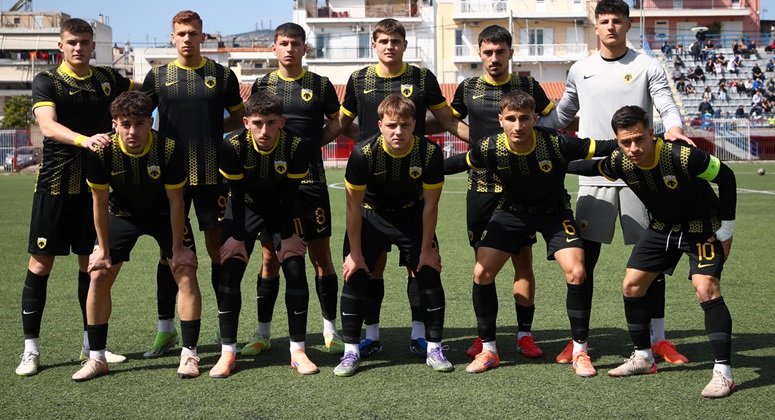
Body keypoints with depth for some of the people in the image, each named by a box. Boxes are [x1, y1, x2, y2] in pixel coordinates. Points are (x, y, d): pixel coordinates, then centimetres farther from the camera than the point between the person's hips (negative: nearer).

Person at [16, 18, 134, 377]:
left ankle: (90, 344, 20)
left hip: (95, 185, 4)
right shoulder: (47, 82, -3)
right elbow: (48, 126, -22)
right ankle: (31, 349, 6)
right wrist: (84, 139, -39)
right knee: (40, 264, -2)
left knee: (92, 262, 9)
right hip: (55, 184, -4)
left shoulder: (107, 79, 9)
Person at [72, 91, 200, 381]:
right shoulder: (102, 153, -28)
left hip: (164, 215, -1)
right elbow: (100, 202, -15)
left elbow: (175, 200, -19)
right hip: (122, 214, 1)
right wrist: (103, 249, -10)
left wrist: (177, 247, -15)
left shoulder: (169, 150, -31)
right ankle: (97, 358, 5)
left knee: (186, 273, -13)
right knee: (99, 276, -6)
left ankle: (189, 354, -2)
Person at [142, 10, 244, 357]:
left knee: (217, 247, 3)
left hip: (212, 175, -1)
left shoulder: (221, 75, 4)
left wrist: (213, 129, -3)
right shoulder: (158, 76, 7)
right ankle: (165, 329, 14)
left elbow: (240, 118, 12)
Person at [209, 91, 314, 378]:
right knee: (229, 271, -11)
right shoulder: (233, 146, -27)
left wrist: (287, 236, -15)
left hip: (282, 209, 0)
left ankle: (298, 351, 1)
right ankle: (227, 352, -2)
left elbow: (291, 193, -16)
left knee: (295, 271, -10)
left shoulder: (297, 146, -26)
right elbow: (237, 193, -17)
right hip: (245, 207, 0)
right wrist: (237, 237, -16)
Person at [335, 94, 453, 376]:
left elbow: (430, 205, -13)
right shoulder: (364, 153, -29)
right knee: (354, 275, -10)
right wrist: (355, 253, -15)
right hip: (370, 215, -1)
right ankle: (351, 351, 0)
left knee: (429, 273, -5)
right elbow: (353, 205, -19)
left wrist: (427, 249, -9)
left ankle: (434, 349, 6)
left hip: (412, 215, 1)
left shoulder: (430, 153, -25)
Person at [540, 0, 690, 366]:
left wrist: (673, 128, -29)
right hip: (594, 176, 2)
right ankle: (579, 341, 11)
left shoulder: (647, 66, 3)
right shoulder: (580, 70, 10)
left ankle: (658, 339, 16)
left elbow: (667, 105, -7)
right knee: (583, 259, 1)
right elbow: (561, 115, 18)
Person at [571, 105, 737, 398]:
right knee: (631, 285, 5)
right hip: (662, 227, 6)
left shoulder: (682, 156, -34)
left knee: (706, 289, -22)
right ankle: (643, 357, 23)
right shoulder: (619, 164, -19)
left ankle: (723, 372, -15)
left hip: (702, 226, -6)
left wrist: (726, 230, -14)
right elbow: (590, 168, 6)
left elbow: (725, 177, -19)